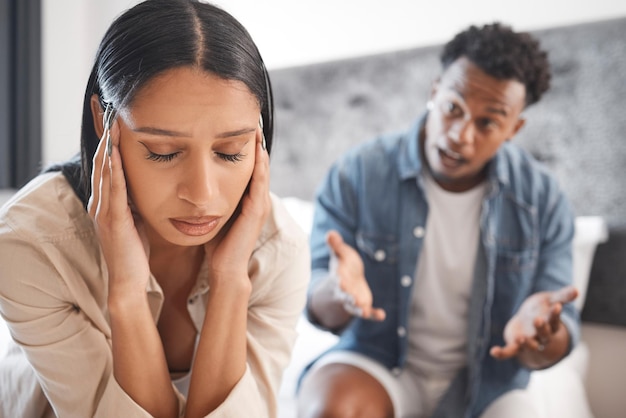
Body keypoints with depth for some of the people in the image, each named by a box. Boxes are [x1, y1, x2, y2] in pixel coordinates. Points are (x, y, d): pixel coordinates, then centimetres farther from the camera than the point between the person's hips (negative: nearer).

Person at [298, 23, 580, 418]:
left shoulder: (544, 200, -7)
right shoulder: (356, 175, -12)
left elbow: (561, 334, -4)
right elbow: (320, 309, -10)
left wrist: (540, 339, -30)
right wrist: (338, 294, -35)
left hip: (485, 381, 1)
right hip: (376, 359, 0)